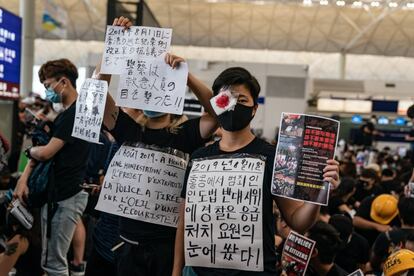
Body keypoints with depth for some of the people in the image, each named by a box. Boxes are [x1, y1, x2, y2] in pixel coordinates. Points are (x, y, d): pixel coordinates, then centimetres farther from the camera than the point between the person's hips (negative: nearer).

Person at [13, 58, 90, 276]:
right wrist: (23, 179, 4)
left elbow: (45, 152, -19)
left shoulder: (77, 113, -16)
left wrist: (29, 150, 3)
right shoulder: (64, 115, 17)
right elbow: (38, 152, 16)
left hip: (66, 196, -10)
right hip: (53, 193, 10)